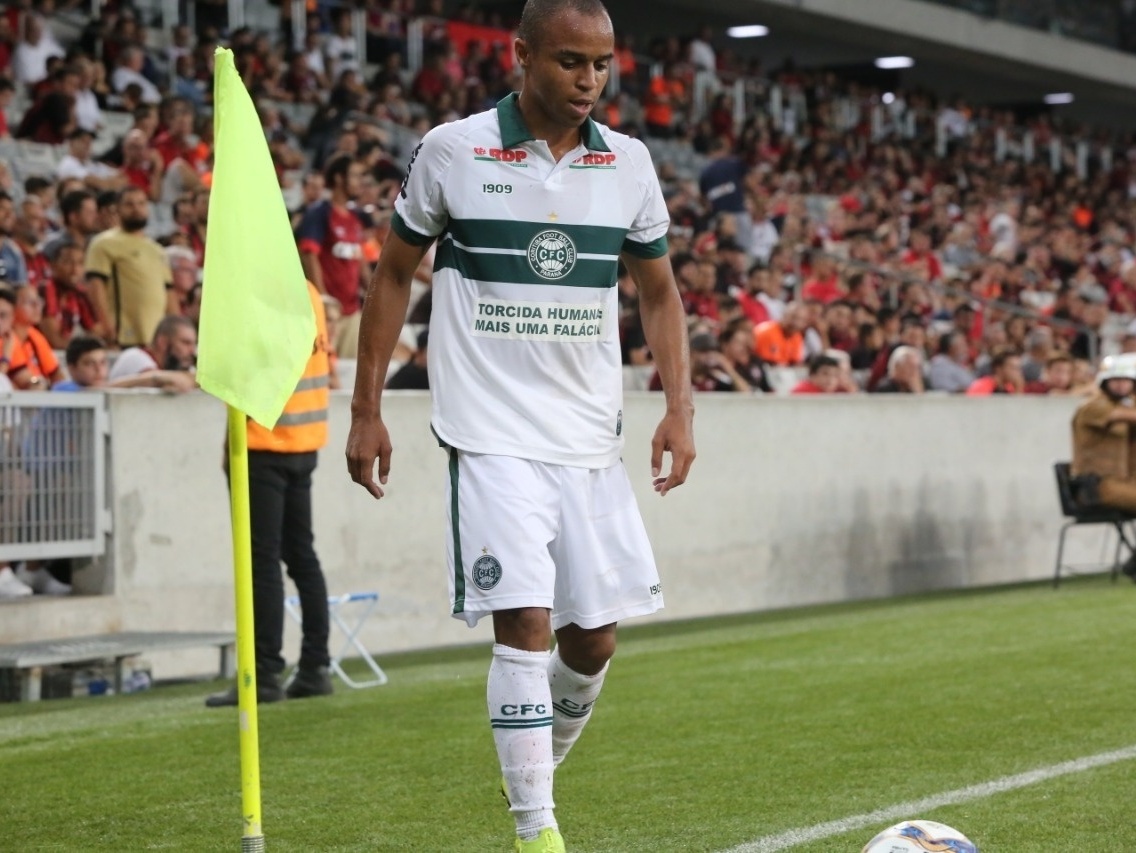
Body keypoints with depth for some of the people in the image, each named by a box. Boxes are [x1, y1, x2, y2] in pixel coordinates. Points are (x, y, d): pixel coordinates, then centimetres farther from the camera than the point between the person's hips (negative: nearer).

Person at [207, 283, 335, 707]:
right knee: (301, 554, 13)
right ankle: (314, 668, 15)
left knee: (262, 561, -4)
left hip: (264, 445, -8)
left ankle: (264, 674, -4)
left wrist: (231, 444, -10)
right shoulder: (307, 292, 9)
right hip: (305, 444, 8)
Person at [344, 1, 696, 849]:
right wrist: (367, 411, 2)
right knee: (525, 626, -15)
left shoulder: (628, 164, 5)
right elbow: (394, 274, 5)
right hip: (493, 436, -4)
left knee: (595, 637, 7)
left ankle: (537, 770, 33)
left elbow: (659, 292, 14)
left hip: (592, 441, 4)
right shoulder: (452, 151, -4)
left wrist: (679, 408, 2)